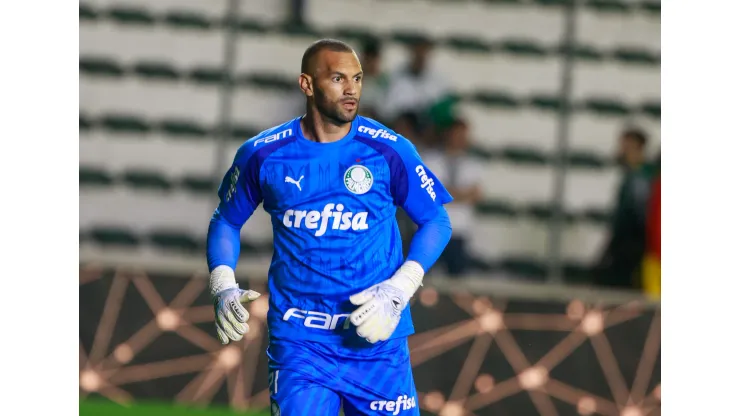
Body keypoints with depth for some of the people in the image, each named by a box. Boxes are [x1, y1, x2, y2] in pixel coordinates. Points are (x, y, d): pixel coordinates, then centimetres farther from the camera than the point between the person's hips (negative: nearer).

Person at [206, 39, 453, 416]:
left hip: (377, 339, 0)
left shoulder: (390, 150, -3)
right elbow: (226, 220, 15)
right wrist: (223, 287, -1)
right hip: (298, 340, 0)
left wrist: (398, 291, -8)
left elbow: (436, 221, 5)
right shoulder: (263, 154, 0)